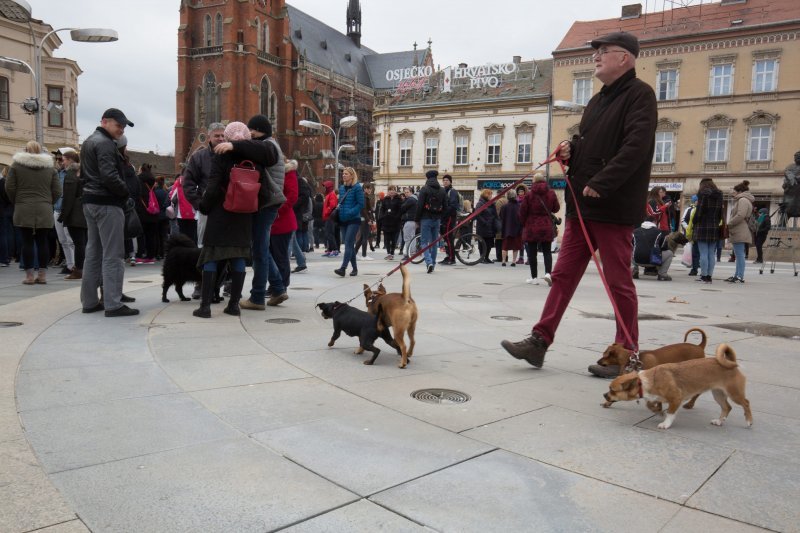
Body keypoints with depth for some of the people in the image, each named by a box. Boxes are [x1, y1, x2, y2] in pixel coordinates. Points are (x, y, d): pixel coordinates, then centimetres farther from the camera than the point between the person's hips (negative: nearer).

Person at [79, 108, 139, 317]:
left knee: (93, 252, 12)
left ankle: (89, 301, 17)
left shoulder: (89, 142, 19)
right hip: (107, 203, -10)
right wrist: (126, 194, -11)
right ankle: (113, 304, -9)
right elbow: (110, 176, -23)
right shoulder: (105, 143, -13)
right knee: (112, 255, -9)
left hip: (90, 201, 10)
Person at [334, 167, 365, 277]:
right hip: (343, 220, 7)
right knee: (350, 245, 10)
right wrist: (338, 210, 4)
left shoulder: (357, 187, -6)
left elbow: (361, 204, -10)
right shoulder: (341, 188, 14)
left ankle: (343, 268, -22)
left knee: (348, 244, -14)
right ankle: (355, 268, 19)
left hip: (353, 220, -7)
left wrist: (350, 213, -19)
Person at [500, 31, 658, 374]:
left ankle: (626, 354, 13)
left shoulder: (639, 95, -6)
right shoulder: (598, 100, 20)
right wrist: (571, 150, 6)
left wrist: (600, 184, -25)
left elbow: (636, 147, -19)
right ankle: (539, 341, 11)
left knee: (619, 282, 1)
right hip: (582, 204, 8)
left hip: (614, 207, -8)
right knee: (564, 275, 7)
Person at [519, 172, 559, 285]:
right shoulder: (551, 193, 0)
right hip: (547, 227, 2)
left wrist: (524, 223, 12)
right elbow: (556, 208, 10)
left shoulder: (528, 194, -7)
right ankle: (548, 273, -12)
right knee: (547, 252, 8)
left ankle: (534, 277, 9)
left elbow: (522, 211, -4)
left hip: (531, 228, -2)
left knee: (532, 253, 6)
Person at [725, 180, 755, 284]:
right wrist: (730, 224, 11)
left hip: (740, 232, -11)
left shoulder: (743, 200, -10)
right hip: (740, 232, 11)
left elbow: (740, 216, -21)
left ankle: (740, 276, -10)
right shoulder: (741, 200, 23)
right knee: (739, 255, 13)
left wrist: (729, 224, -11)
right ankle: (737, 275, 18)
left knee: (740, 254, -10)